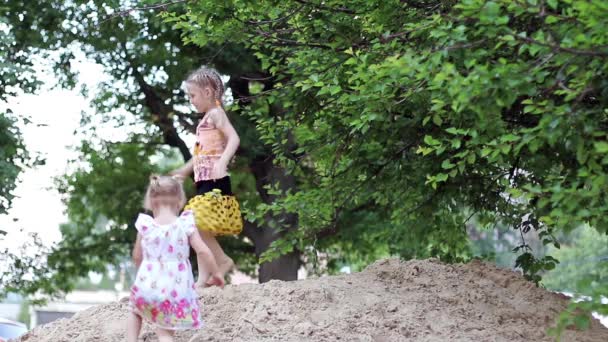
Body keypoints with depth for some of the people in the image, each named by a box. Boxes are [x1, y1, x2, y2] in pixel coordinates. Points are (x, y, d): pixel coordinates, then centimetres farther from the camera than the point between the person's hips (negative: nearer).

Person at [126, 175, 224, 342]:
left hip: (148, 286, 1)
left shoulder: (145, 225, -2)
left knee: (135, 312, 32)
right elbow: (203, 251, -9)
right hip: (175, 290, -1)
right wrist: (215, 273, 7)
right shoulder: (185, 224, -6)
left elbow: (137, 256, 9)